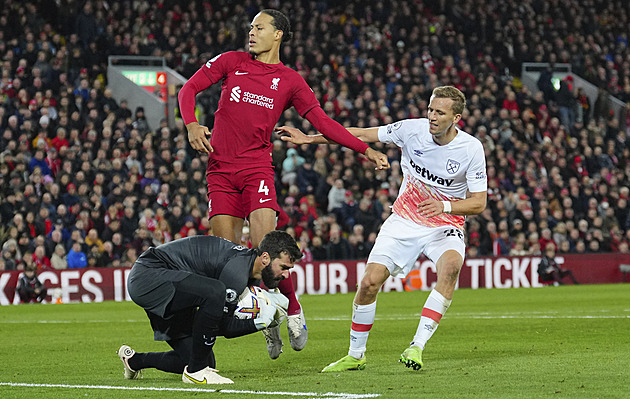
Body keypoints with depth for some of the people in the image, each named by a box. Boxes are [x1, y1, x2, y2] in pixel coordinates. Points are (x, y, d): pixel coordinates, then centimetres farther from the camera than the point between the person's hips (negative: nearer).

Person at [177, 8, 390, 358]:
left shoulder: (290, 81, 6)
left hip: (257, 168, -2)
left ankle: (292, 309, 4)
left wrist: (365, 150, -2)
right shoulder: (231, 62, 8)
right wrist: (191, 124, -13)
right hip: (220, 169, 2)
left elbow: (322, 122, 6)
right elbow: (189, 89, 7)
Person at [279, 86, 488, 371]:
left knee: (451, 265, -35)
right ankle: (355, 355, 11)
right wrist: (308, 138, -1)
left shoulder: (471, 148, -14)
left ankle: (417, 346, -32)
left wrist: (444, 205, -28)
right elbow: (363, 135, 0)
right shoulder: (412, 129, -11)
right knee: (369, 282, -11)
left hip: (445, 226, -2)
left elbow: (478, 203, -9)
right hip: (404, 220, 2)